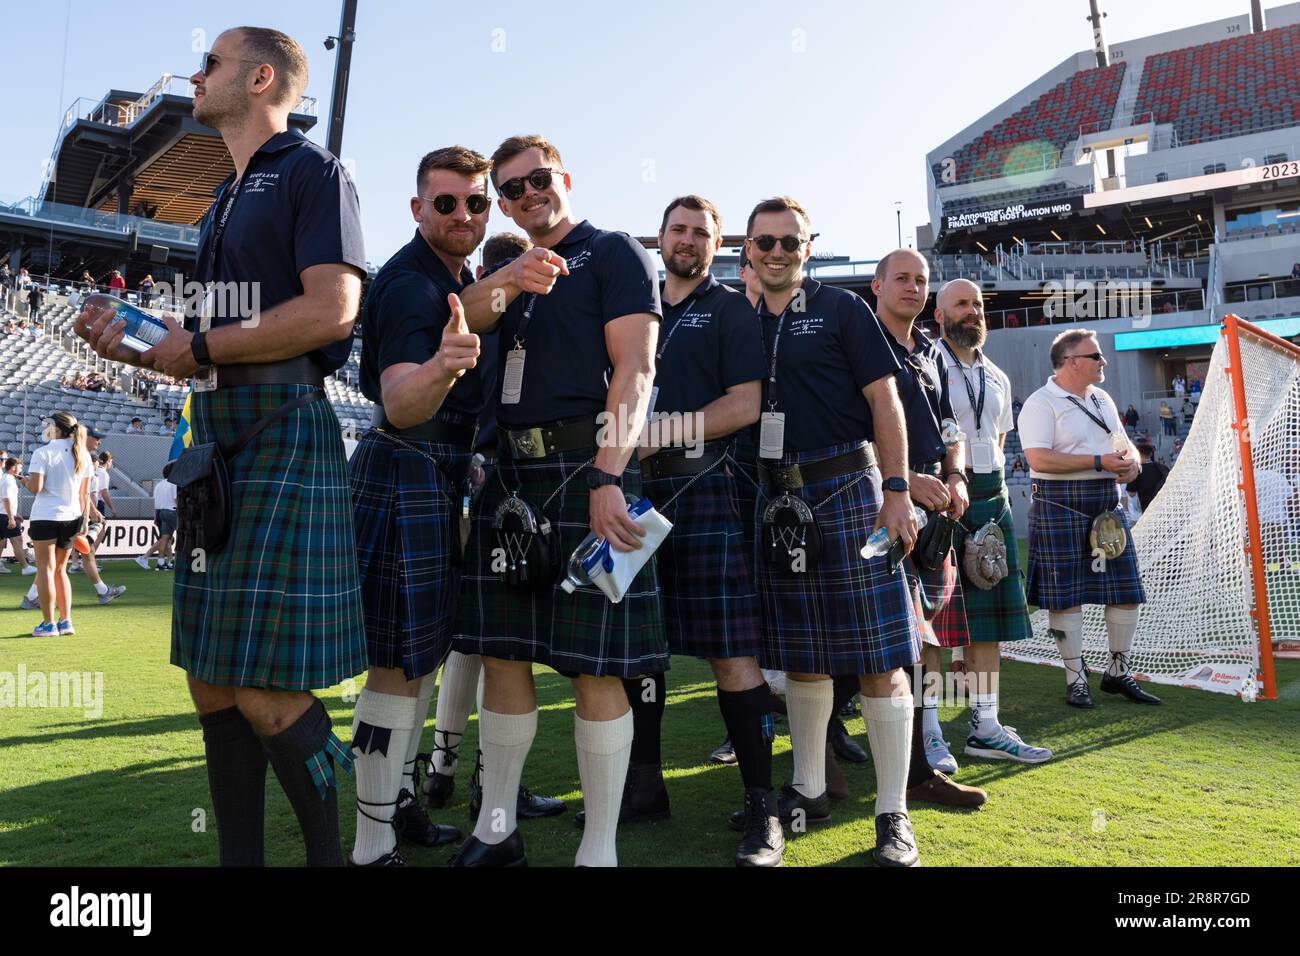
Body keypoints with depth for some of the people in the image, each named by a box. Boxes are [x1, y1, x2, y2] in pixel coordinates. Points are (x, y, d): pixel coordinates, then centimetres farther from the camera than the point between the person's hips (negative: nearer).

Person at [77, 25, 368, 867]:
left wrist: (200, 343, -9)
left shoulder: (313, 173, -1)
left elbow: (331, 309, -17)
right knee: (210, 679, 9)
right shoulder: (226, 201, 25)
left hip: (283, 434, -9)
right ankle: (239, 856, 20)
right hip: (214, 438, 9)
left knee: (262, 685, -11)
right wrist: (135, 346, 8)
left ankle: (332, 849, 6)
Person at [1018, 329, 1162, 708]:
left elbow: (1124, 443, 26)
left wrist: (1133, 462, 1)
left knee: (1127, 589, 8)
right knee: (1066, 596, -2)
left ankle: (1118, 673, 23)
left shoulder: (1103, 400, 17)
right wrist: (1099, 462, -19)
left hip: (1106, 503, 8)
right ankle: (1076, 680, 11)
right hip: (1060, 504, -7)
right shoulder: (1041, 403, -9)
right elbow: (1039, 459, -20)